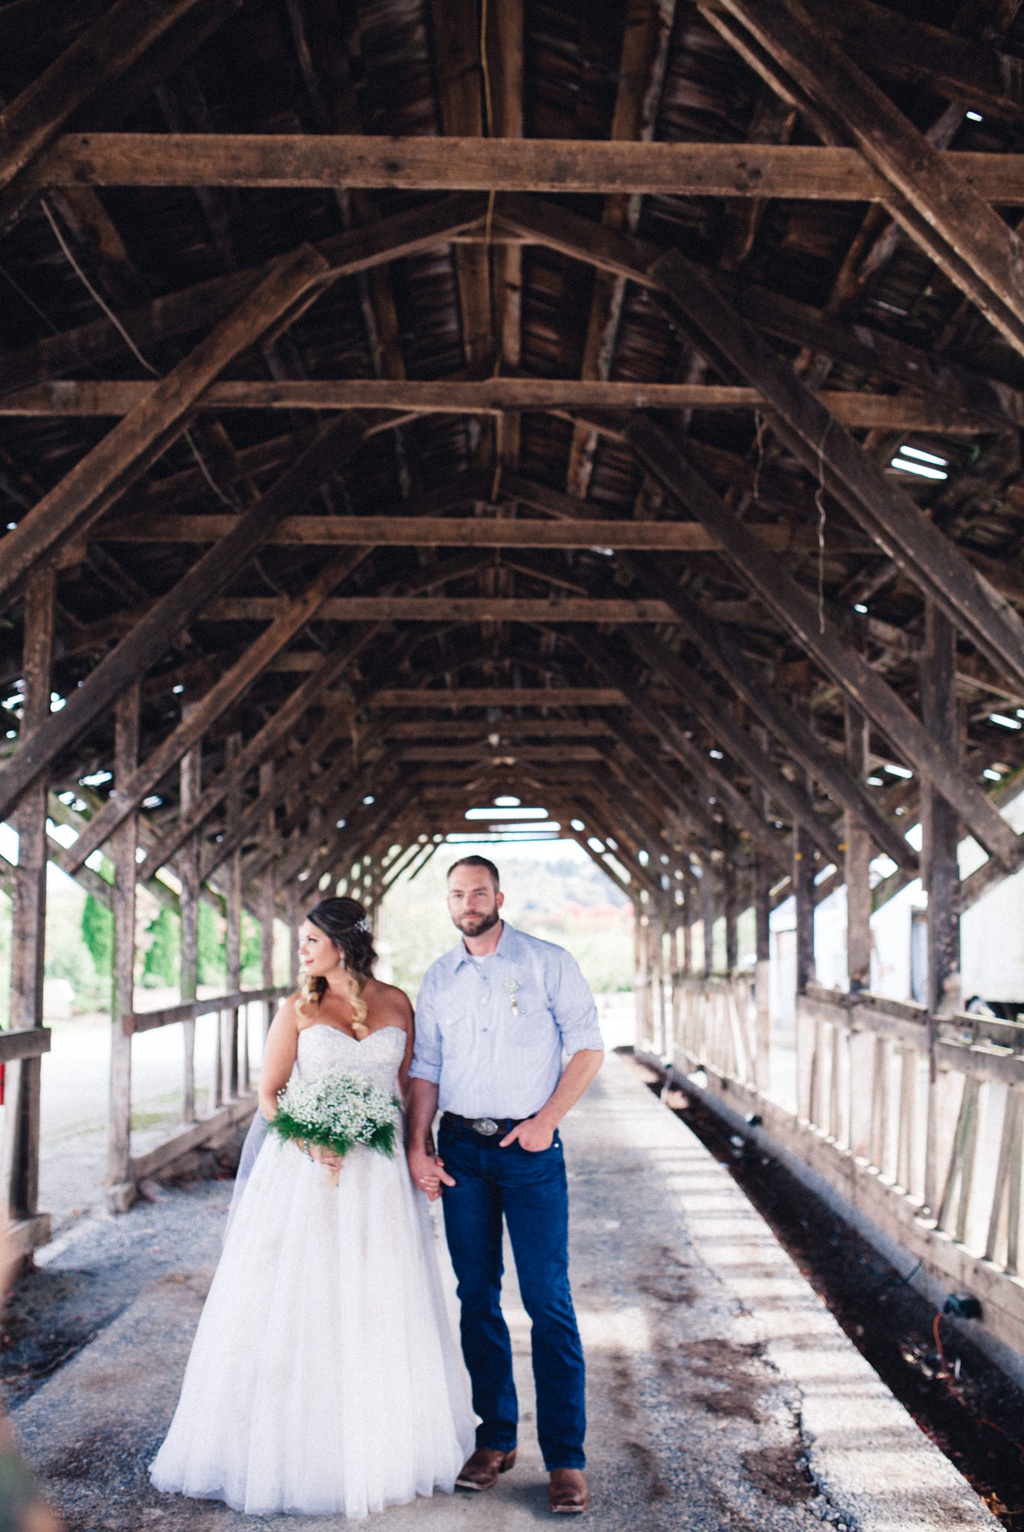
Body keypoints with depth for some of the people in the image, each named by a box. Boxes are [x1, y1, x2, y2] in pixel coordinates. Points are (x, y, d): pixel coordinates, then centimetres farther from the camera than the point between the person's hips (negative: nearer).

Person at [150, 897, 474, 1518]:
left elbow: (407, 1083, 11)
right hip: (308, 1174, -2)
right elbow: (269, 1093, 0)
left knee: (377, 1310, 9)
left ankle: (382, 1448, 24)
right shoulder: (299, 1009, 0)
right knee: (304, 1308, 0)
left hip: (380, 1176, 2)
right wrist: (307, 1141, -16)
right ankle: (303, 1449, 14)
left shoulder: (396, 1003, 5)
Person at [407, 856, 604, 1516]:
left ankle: (566, 1457, 4)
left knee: (548, 1301, -4)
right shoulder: (438, 978, 9)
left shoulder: (547, 963, -2)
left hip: (529, 1147, -4)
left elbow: (589, 1048, -2)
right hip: (459, 1148, 4)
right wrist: (417, 1146, 2)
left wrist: (548, 1119, -11)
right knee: (478, 1299, 10)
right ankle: (495, 1440, 22)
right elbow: (426, 1068, 12)